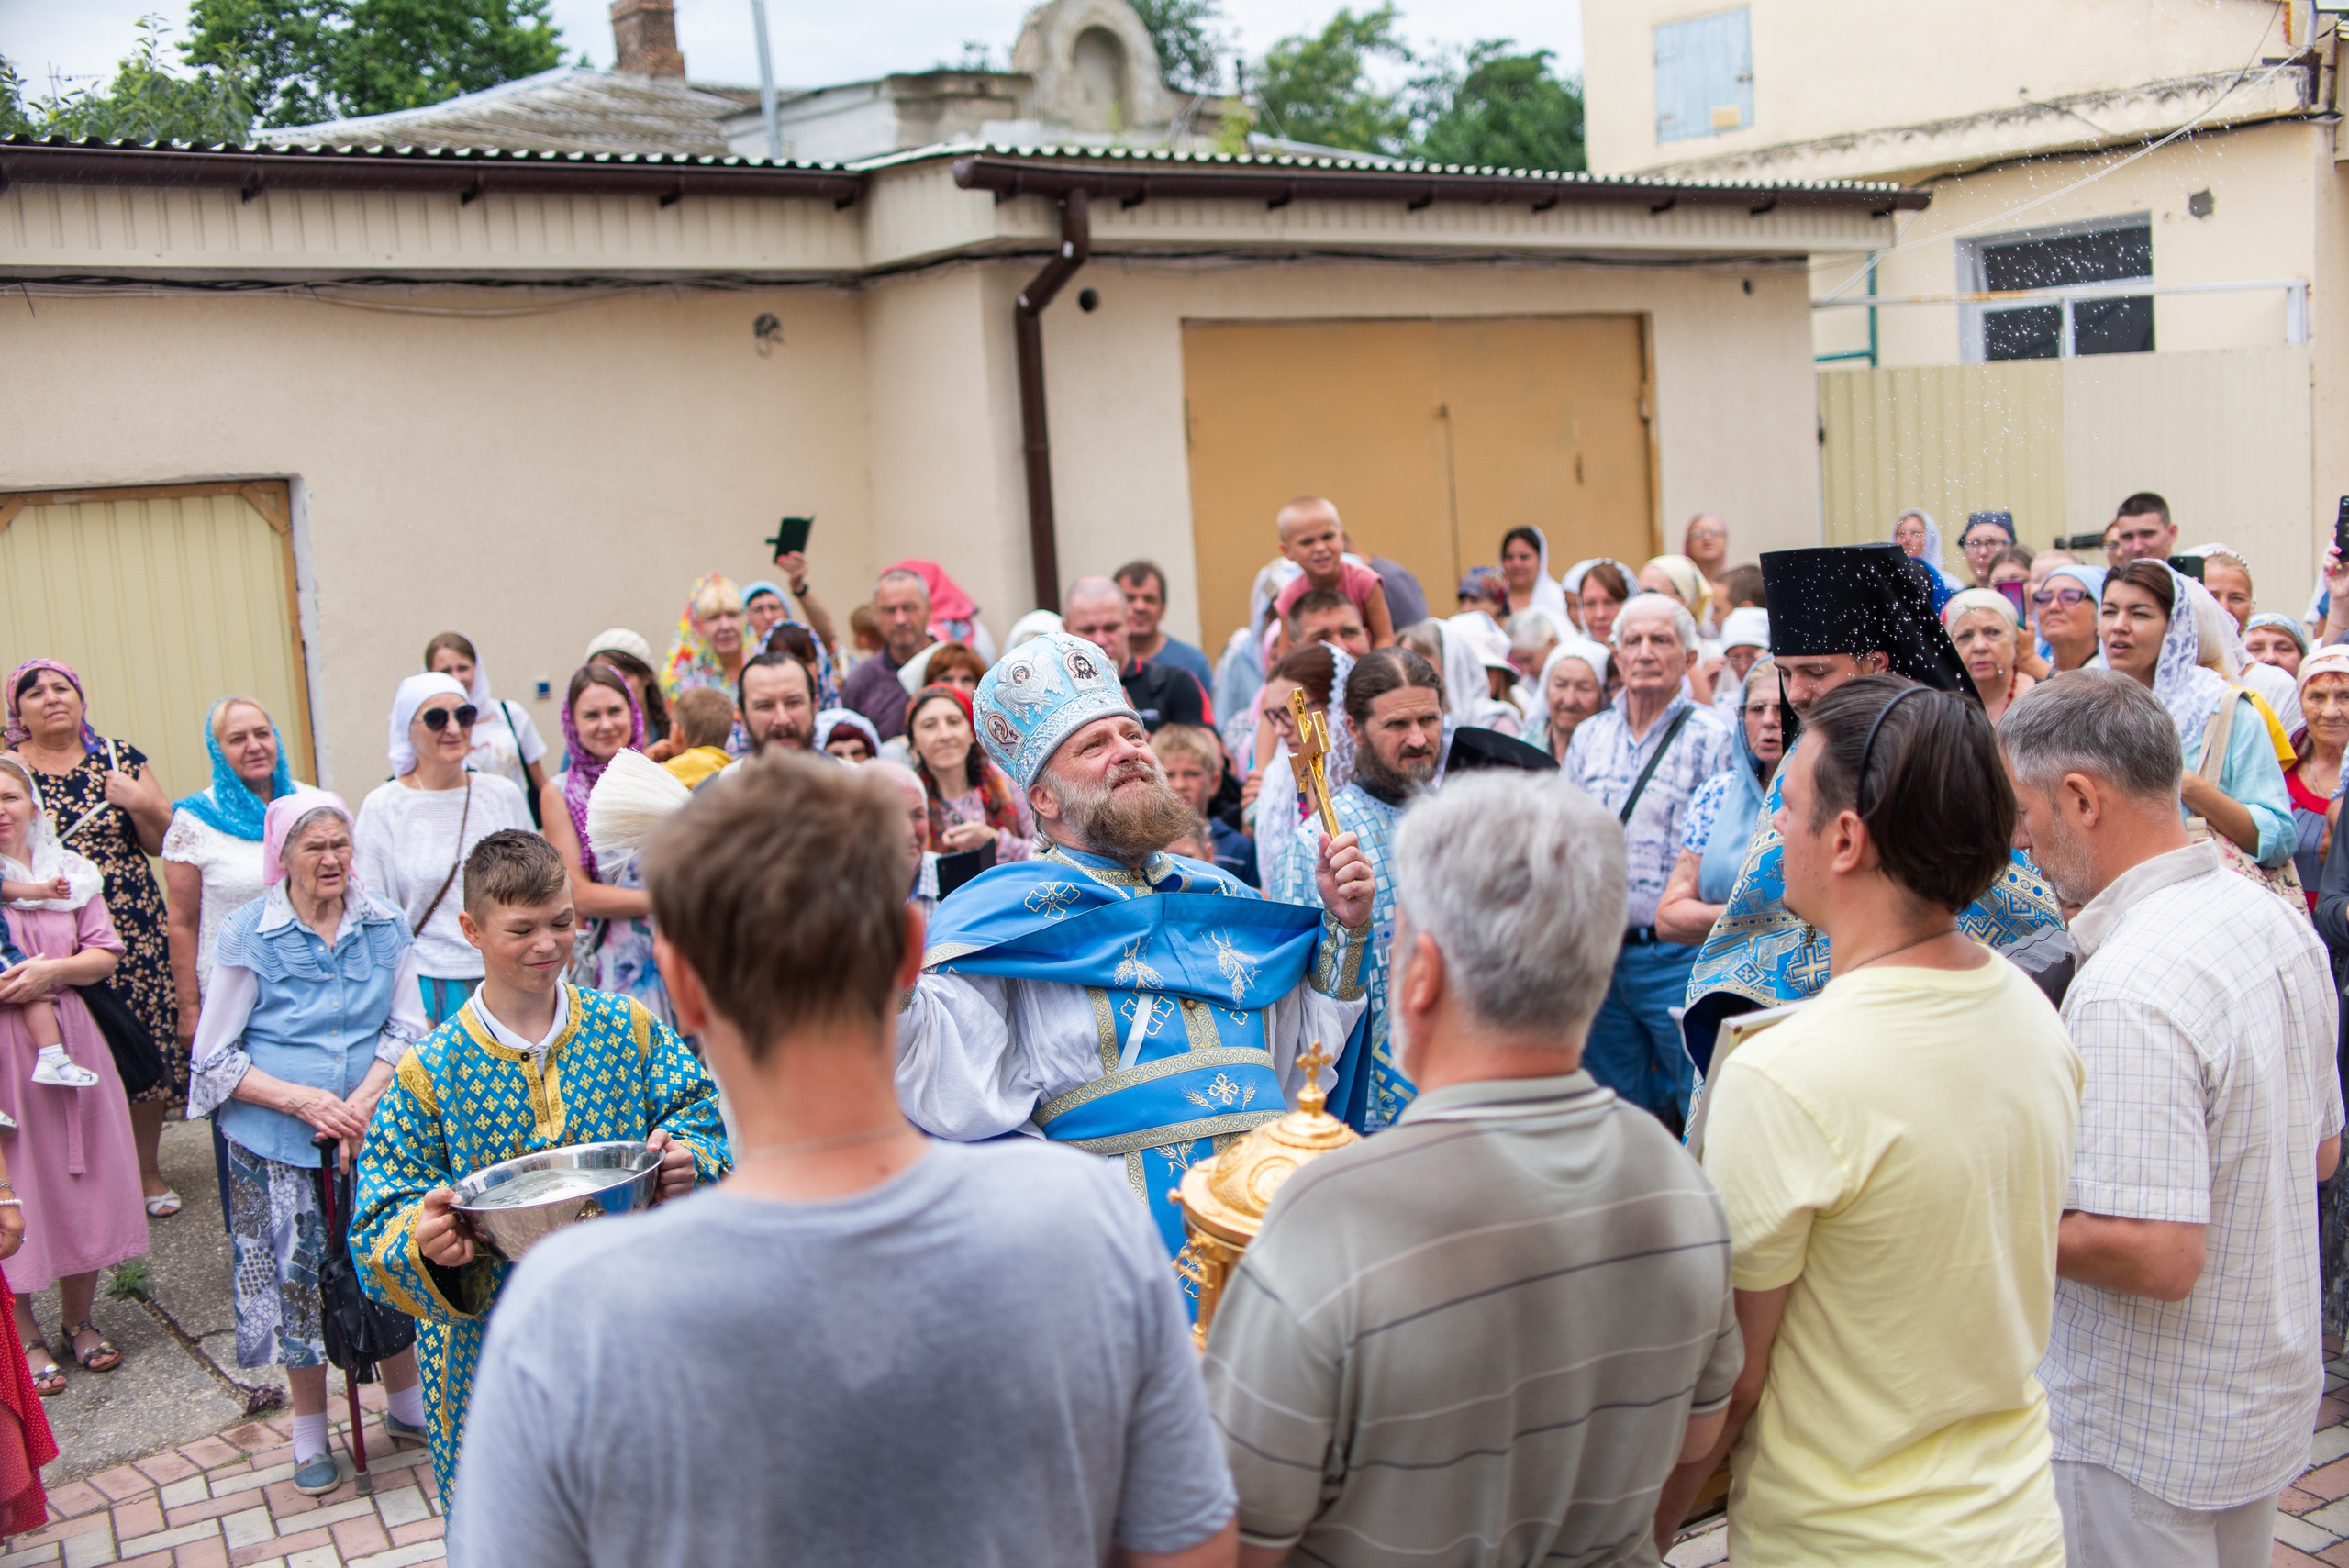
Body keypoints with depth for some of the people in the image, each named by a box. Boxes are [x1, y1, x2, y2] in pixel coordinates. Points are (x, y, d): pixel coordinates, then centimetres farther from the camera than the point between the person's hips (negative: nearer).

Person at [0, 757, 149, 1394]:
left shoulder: (69, 871, 8)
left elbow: (106, 954, 5)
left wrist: (51, 971, -13)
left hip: (71, 1045, 3)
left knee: (82, 1182, 9)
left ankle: (78, 1319, 26)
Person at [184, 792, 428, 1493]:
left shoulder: (384, 927, 2)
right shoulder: (248, 935, -5)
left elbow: (409, 1029, 2)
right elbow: (215, 1058, -5)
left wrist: (363, 1102, -14)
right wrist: (303, 1101, -17)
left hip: (376, 1132, 2)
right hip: (278, 1146, -2)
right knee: (299, 1277, 5)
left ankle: (407, 1407, 30)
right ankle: (311, 1435, 24)